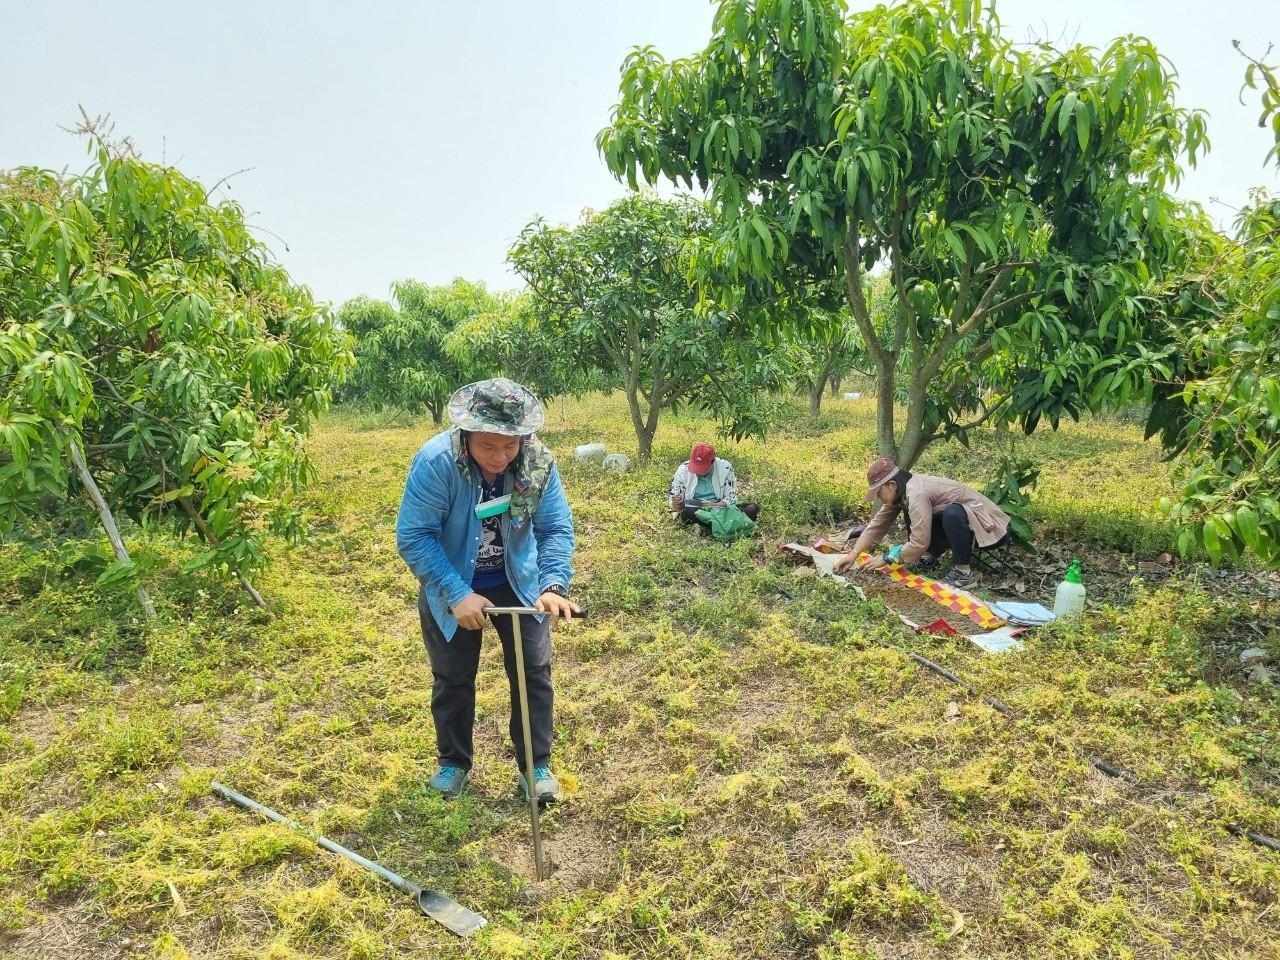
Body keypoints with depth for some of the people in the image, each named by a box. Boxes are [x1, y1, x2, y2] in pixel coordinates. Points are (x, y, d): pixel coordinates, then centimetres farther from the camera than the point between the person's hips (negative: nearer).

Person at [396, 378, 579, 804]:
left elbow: (556, 529, -19)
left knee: (533, 672, 5)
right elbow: (412, 537, -28)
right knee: (452, 678, 14)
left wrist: (554, 584, -36)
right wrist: (457, 595, -31)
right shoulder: (435, 462, -31)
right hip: (452, 588, -1)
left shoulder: (539, 462, -23)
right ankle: (453, 763, 36)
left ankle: (536, 766, 23)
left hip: (518, 583, 2)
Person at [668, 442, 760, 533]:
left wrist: (714, 505, -26)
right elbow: (678, 508, -1)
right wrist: (677, 505, -26)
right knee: (685, 513, -37)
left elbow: (731, 498, -6)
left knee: (754, 508, -21)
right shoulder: (682, 471, -7)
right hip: (695, 512, -2)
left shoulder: (725, 467, -7)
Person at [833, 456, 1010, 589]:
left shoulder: (917, 493, -30)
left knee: (953, 513, -38)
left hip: (989, 526, -9)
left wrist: (885, 560, -19)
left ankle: (963, 573, -24)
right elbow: (877, 525, 1)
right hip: (961, 522, 9)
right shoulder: (900, 491, -2)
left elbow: (919, 542, -30)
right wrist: (853, 555, -7)